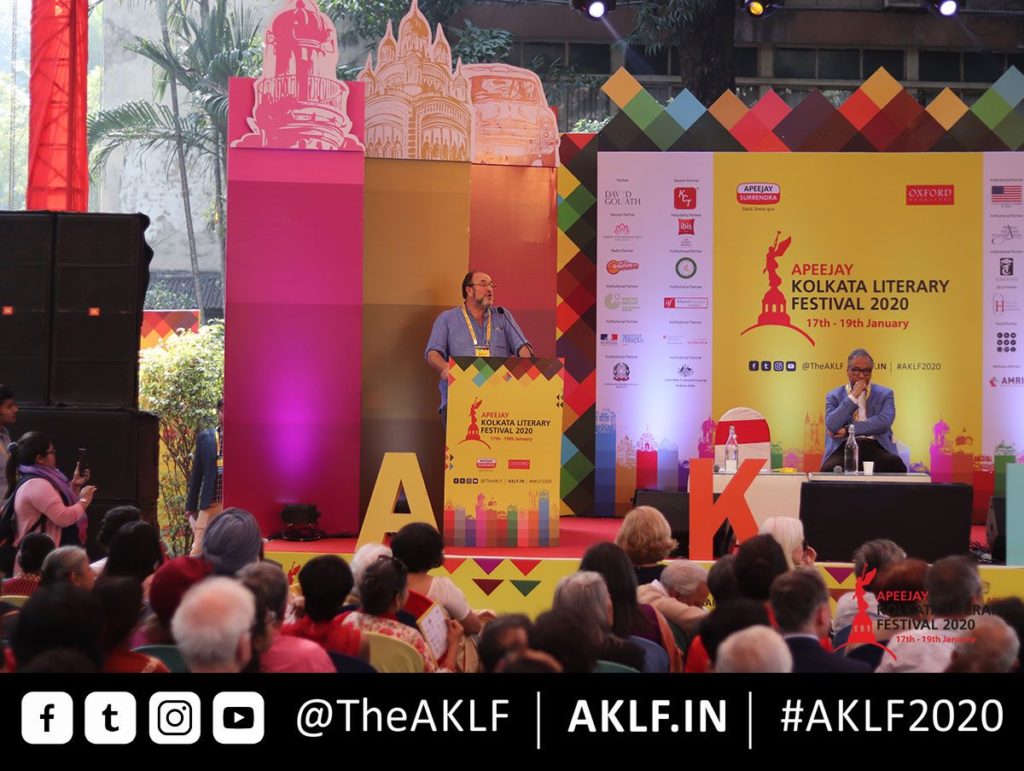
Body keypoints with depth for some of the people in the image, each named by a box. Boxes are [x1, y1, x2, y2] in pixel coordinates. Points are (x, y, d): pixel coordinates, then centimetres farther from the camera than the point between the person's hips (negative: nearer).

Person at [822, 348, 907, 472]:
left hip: (876, 446, 1)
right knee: (830, 469, -37)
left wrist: (848, 430, -5)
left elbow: (884, 422, -4)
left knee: (896, 465, -35)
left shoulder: (884, 394, 16)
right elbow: (832, 426, -2)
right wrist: (853, 396, -3)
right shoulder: (834, 396, 16)